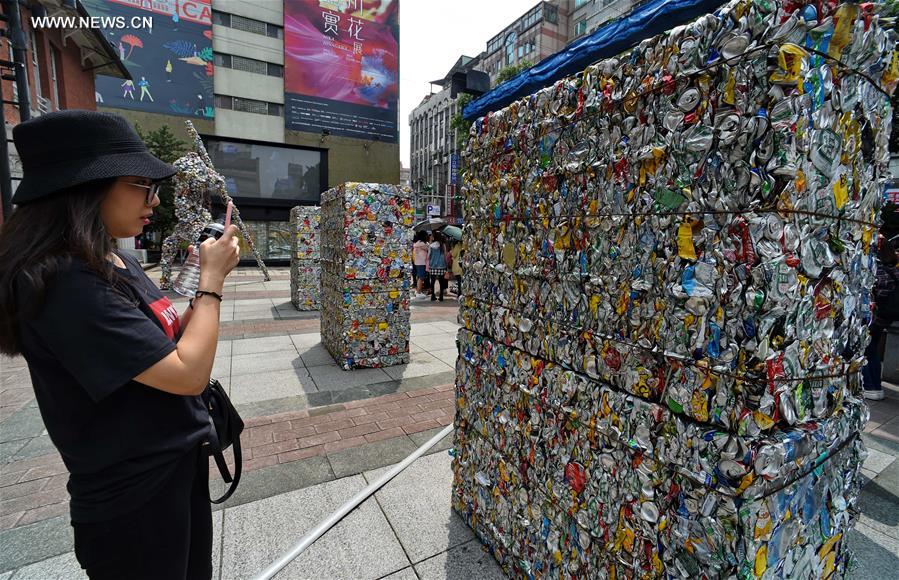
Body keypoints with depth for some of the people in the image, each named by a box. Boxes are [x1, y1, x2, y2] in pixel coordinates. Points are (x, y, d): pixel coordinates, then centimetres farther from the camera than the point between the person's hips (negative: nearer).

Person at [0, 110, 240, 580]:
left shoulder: (114, 263, 2)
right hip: (134, 496, -8)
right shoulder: (63, 283, -27)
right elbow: (189, 374, -29)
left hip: (179, 462, 8)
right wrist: (212, 281, -20)